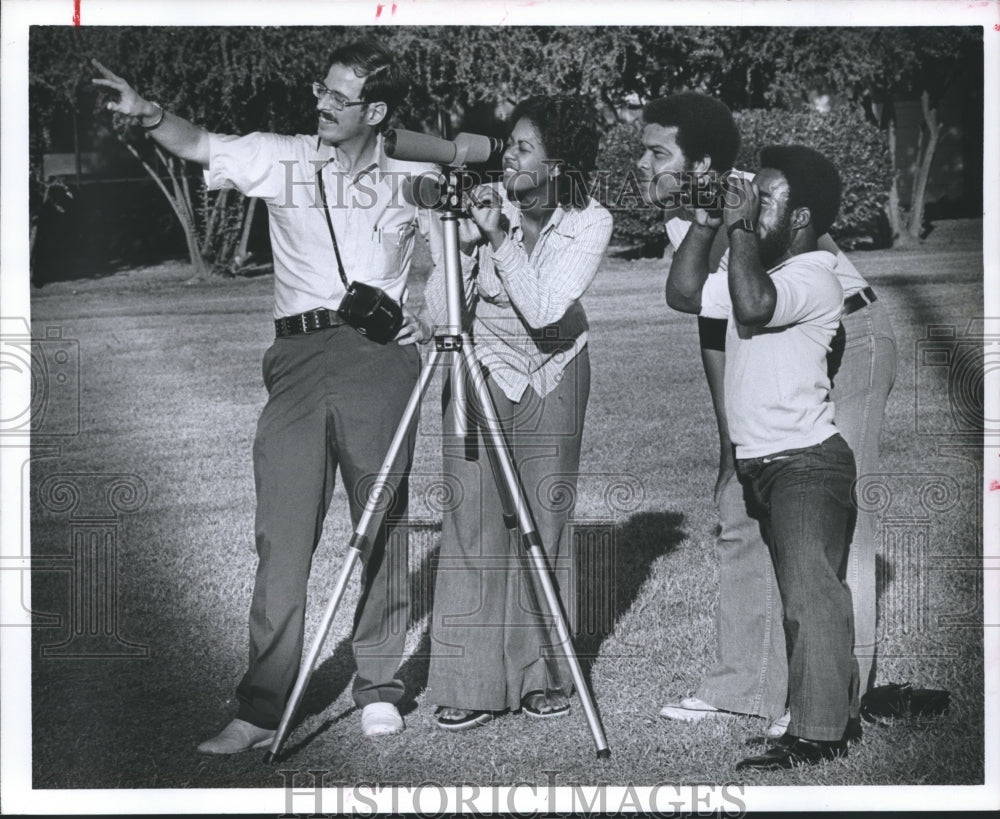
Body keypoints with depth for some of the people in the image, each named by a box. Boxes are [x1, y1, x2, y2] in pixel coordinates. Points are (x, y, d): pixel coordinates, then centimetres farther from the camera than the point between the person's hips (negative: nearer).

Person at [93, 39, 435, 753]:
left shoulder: (411, 177, 9)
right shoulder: (281, 159, 9)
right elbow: (198, 144, -2)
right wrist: (148, 113, -19)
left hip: (379, 353, 0)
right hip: (299, 356, 1)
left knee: (383, 525, 2)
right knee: (282, 534, -3)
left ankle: (378, 687, 14)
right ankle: (261, 708, -2)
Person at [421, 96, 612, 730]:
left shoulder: (591, 222, -15)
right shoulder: (484, 205, -15)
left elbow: (544, 310, -26)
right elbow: (440, 314, -17)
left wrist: (501, 240, -32)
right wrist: (466, 242, -30)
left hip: (554, 375, 0)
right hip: (481, 369, 0)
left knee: (546, 523, 1)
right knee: (473, 527, -6)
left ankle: (542, 677, 12)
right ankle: (469, 687, -2)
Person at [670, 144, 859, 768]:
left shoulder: (814, 276, -11)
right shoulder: (760, 273, 17)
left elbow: (754, 308, -29)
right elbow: (686, 288, 20)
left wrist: (743, 228, -18)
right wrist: (707, 224, 9)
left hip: (807, 462, -10)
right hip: (763, 462, 10)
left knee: (810, 595, -13)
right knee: (813, 595, 13)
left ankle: (816, 735, -15)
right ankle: (838, 716, 20)